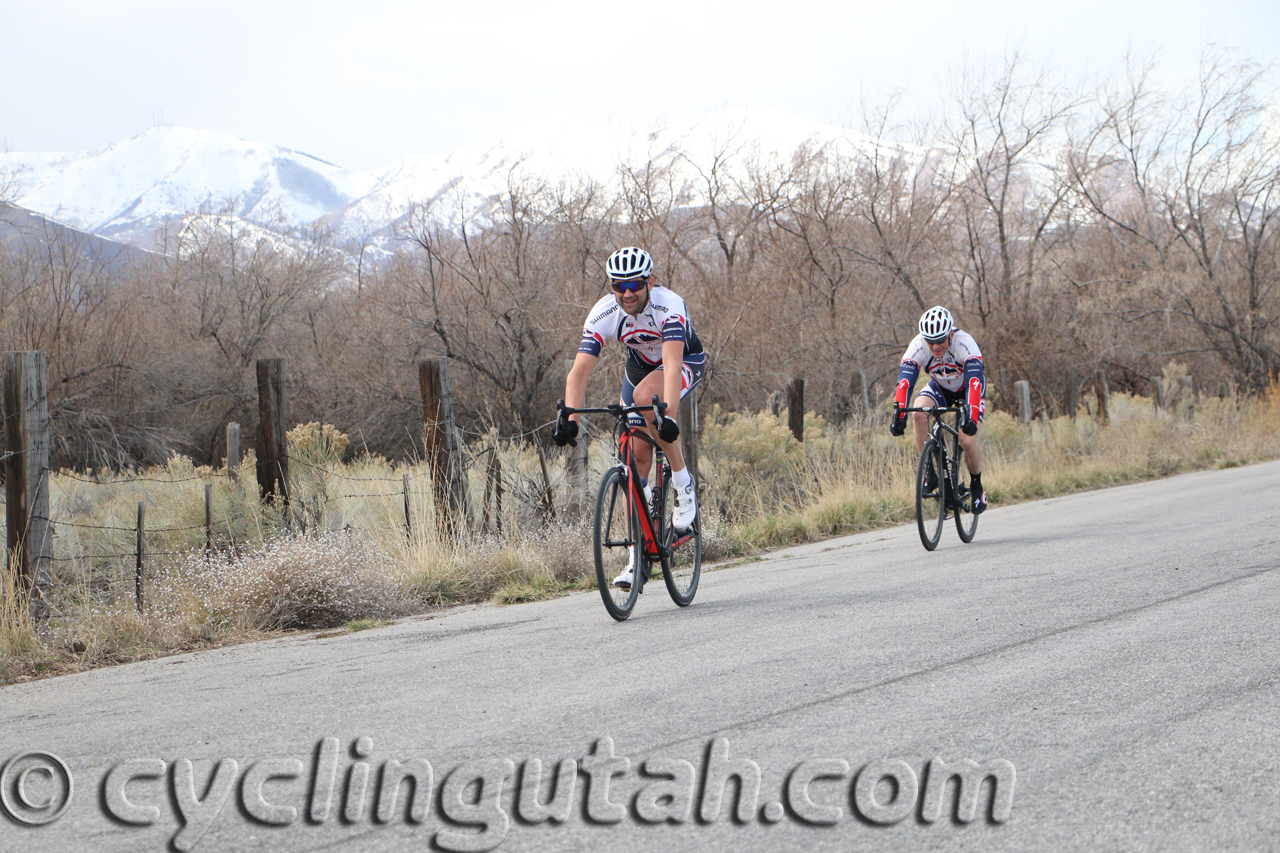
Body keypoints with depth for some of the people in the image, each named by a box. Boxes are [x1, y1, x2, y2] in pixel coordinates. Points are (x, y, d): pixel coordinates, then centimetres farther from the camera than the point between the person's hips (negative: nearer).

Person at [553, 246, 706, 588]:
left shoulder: (669, 306, -35)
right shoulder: (603, 313, -25)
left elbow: (672, 366, -48)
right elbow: (579, 372, -30)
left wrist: (667, 415, -61)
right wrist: (569, 418, -46)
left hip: (686, 362, -4)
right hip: (640, 366, 4)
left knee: (644, 395, -36)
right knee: (638, 453, -4)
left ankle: (683, 483, -19)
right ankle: (639, 554, 3)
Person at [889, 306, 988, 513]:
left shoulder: (964, 343, -36)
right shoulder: (918, 346, -29)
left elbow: (974, 381, -44)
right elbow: (905, 381, -37)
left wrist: (971, 417, -56)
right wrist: (898, 416, -49)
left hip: (967, 388, -2)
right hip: (940, 387, 2)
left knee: (968, 440, -20)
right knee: (918, 414, -29)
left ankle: (976, 485, 8)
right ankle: (929, 469, -14)